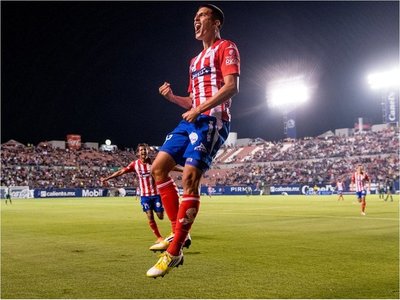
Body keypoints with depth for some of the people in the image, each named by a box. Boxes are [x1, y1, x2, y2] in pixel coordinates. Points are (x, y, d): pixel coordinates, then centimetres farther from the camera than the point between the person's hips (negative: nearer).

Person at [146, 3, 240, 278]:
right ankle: (179, 234, 3)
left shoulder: (226, 48, 2)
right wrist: (172, 97, 9)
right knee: (158, 167, -2)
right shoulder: (195, 60, 27)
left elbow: (231, 86, -13)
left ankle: (174, 253, -15)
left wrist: (199, 110, -17)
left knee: (190, 177, -19)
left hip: (212, 121, -9)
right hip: (192, 120, 9)